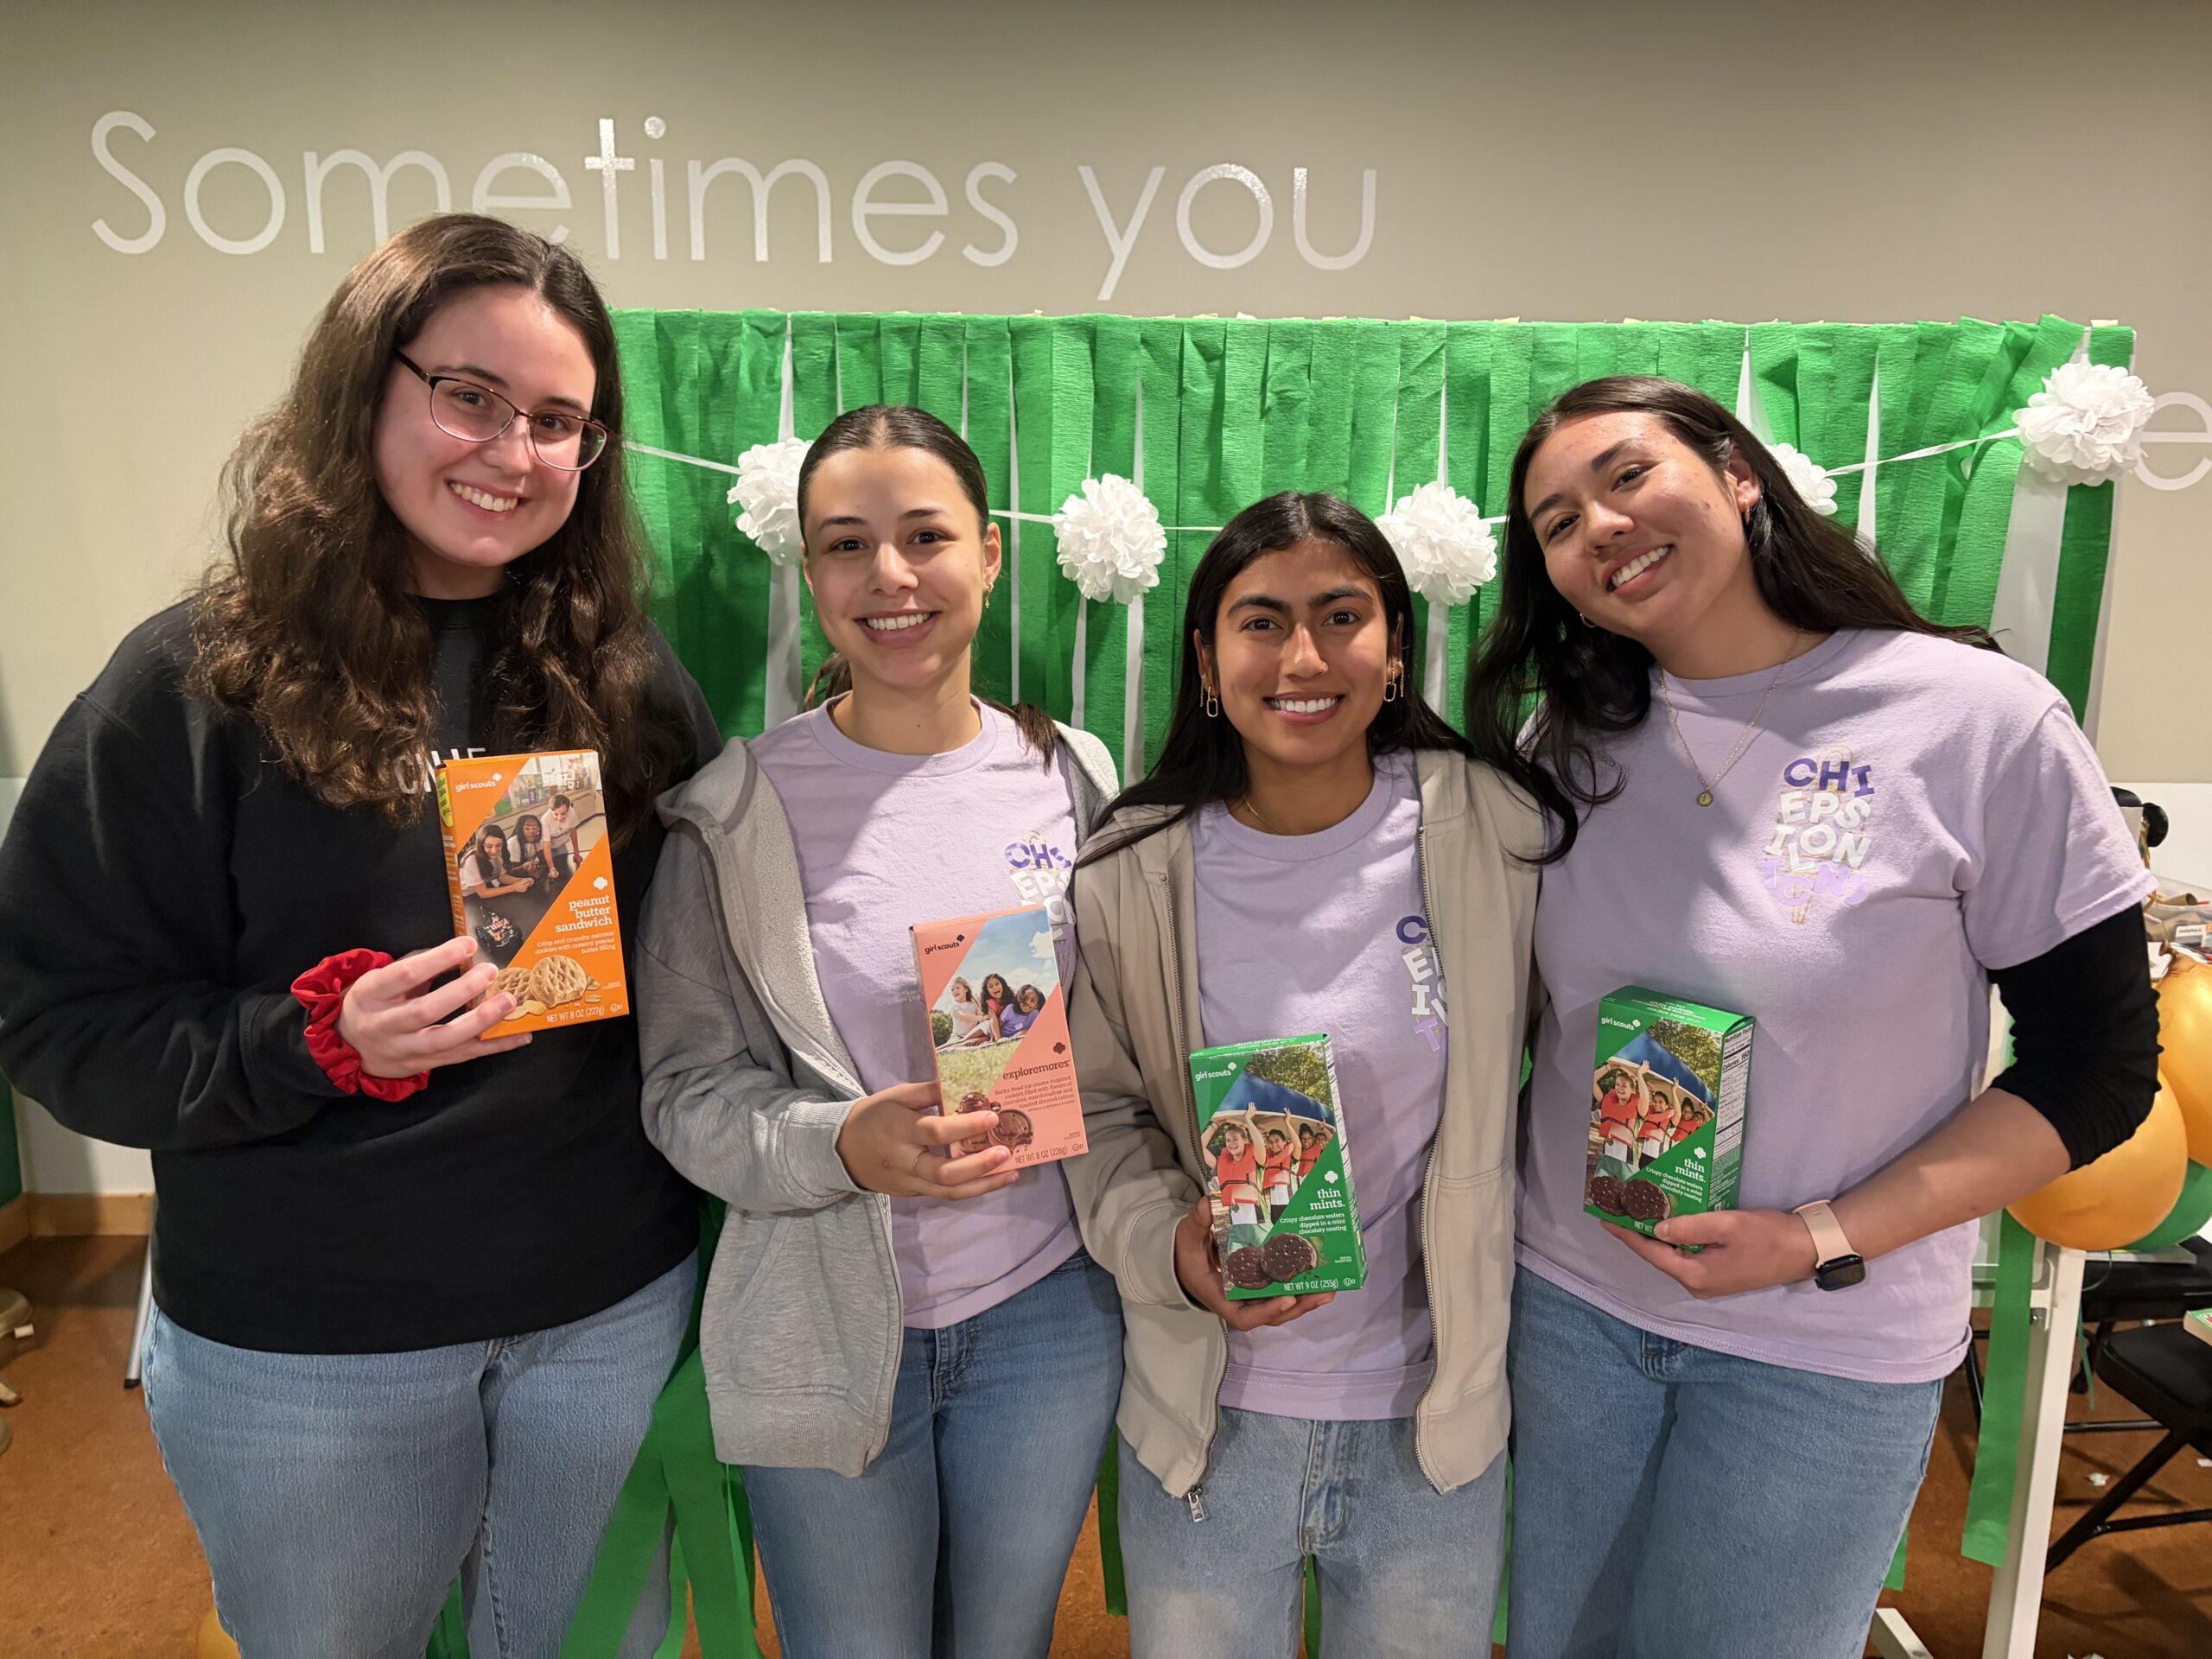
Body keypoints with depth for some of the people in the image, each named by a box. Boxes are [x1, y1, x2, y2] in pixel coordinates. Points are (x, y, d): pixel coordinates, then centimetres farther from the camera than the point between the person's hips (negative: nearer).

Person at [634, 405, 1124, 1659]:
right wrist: (842, 1144, -24)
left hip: (1048, 1317, 2)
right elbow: (690, 1089, -8)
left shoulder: (1073, 777, -2)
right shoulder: (741, 810, -10)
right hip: (827, 1333, -2)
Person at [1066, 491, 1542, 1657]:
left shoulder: (1494, 836, -9)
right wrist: (1170, 1245, -18)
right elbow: (1098, 1110, 0)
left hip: (1438, 1425, 1)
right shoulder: (1131, 874, -9)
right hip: (1209, 1422, 0)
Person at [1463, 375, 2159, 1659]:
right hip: (1567, 1305, 4)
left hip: (1828, 1348, -3)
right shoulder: (1566, 751, -3)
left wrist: (1828, 1240, -18)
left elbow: (2103, 1068, -9)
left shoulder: (1983, 721, -14)